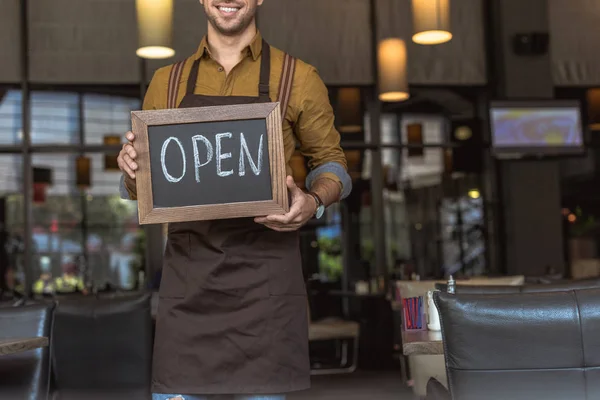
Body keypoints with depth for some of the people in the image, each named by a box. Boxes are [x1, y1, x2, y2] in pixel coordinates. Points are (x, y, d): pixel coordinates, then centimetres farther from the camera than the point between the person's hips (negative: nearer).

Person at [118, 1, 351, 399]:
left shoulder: (298, 78, 5)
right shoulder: (166, 83, 13)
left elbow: (331, 161, 11)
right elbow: (140, 188, 18)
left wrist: (313, 202, -11)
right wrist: (131, 168, -6)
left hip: (265, 271, -2)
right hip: (188, 272, 2)